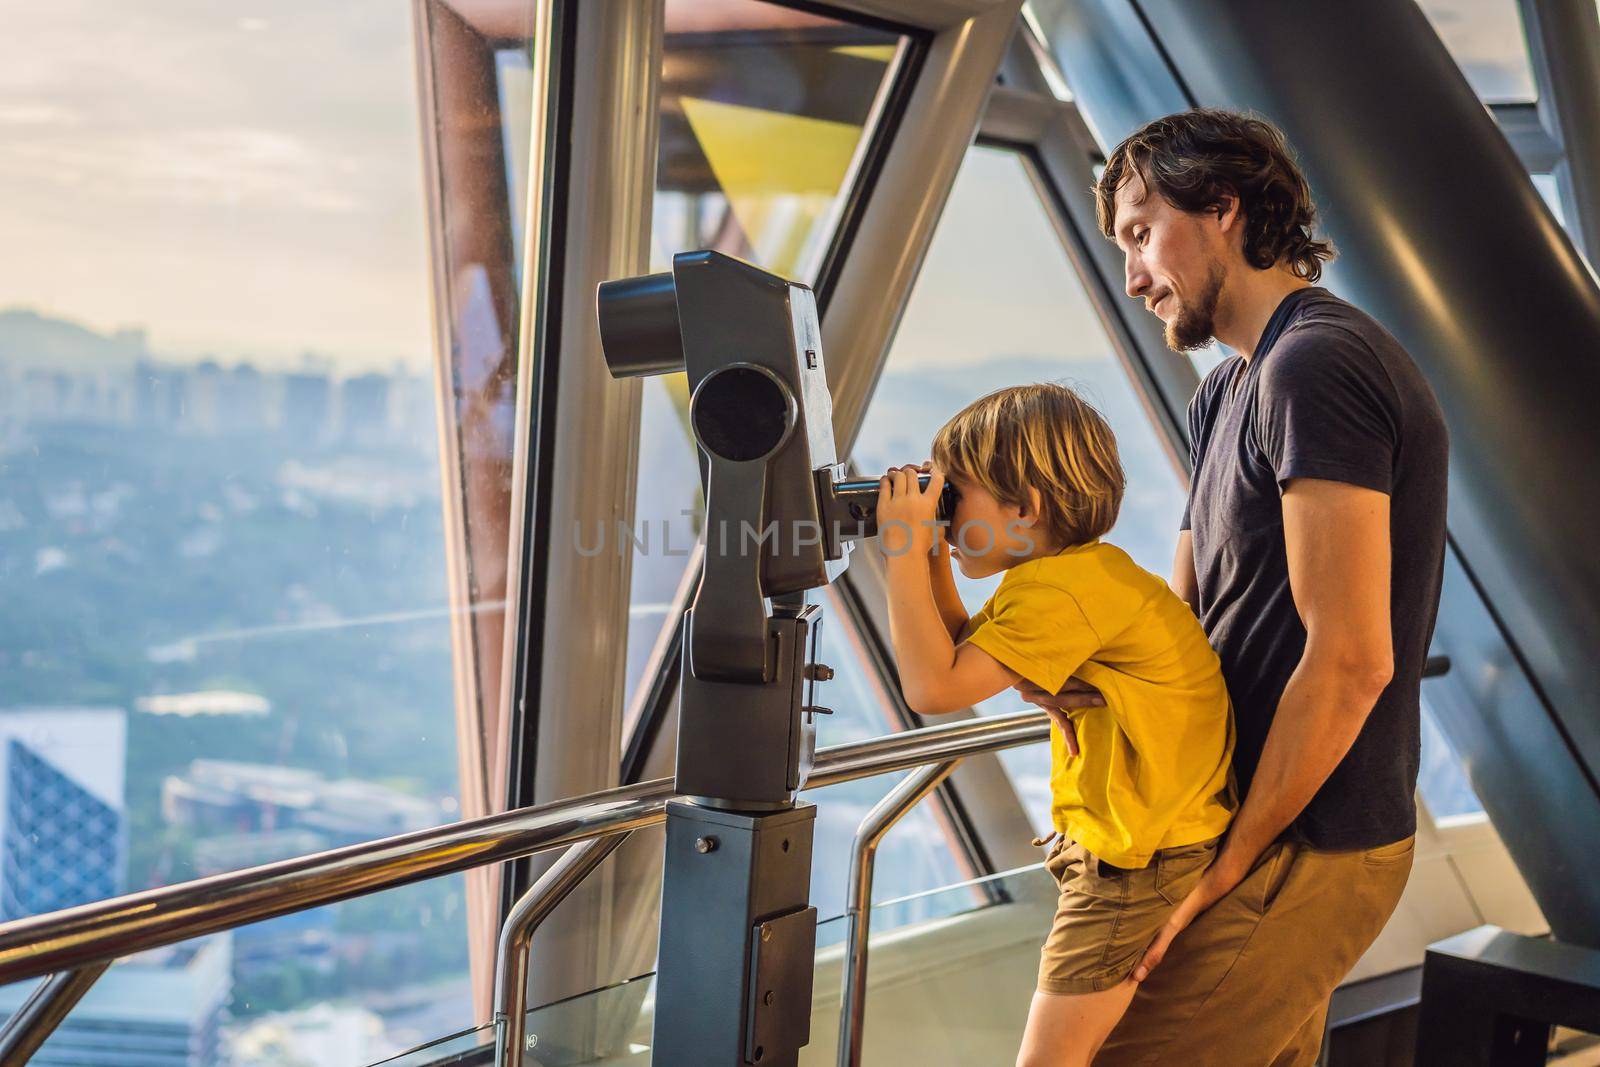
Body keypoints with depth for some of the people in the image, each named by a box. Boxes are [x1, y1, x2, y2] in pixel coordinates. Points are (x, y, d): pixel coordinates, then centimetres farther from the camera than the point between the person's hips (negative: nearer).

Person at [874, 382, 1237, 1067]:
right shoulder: (1077, 572, 9)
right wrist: (931, 562, 5)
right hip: (1113, 847, 11)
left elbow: (933, 689, -27)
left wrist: (905, 551, -20)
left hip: (1143, 861, -11)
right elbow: (964, 657, 18)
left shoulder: (1060, 588, -23)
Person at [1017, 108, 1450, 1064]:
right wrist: (1072, 665, -7)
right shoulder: (1230, 393, 16)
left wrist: (1225, 870, -16)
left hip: (1302, 854, -9)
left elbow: (1350, 660, -22)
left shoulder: (1316, 365, -16)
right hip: (1269, 831, 9)